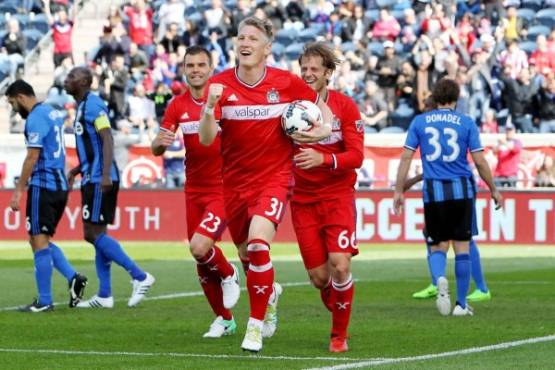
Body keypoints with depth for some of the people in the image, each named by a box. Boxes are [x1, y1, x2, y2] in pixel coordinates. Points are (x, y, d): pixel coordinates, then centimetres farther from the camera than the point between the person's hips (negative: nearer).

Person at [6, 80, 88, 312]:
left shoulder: (35, 119, -12)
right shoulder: (52, 113, 16)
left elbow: (32, 157, -18)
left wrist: (19, 190, -15)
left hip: (43, 185, -10)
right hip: (59, 184, 10)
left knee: (39, 241, -5)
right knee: (40, 240, 15)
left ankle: (44, 301, -5)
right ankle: (73, 278, 2)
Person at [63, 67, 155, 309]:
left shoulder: (93, 105, -11)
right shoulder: (82, 107, 20)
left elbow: (107, 141, -20)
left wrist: (106, 175, -28)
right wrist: (77, 170, 25)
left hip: (99, 180, -10)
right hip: (92, 179, 10)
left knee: (93, 234, -11)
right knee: (97, 235, 9)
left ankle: (140, 277, -10)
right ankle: (104, 296, 11)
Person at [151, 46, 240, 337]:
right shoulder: (178, 106, 2)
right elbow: (157, 149, -2)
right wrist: (160, 142, -25)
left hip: (224, 189, -5)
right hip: (194, 190, 5)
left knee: (199, 247, -23)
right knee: (202, 264, 8)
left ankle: (229, 275, 10)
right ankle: (224, 319, 27)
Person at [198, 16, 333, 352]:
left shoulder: (287, 83, -8)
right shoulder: (220, 85, -8)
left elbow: (319, 102, 12)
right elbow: (206, 139, -16)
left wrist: (326, 128, -8)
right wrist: (210, 107, -35)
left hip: (274, 178, -3)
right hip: (235, 182, 3)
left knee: (258, 242, -25)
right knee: (247, 255, 16)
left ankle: (256, 324, -13)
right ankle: (271, 293, 51)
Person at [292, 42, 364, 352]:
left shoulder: (345, 106, -5)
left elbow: (356, 156, -12)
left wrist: (323, 159, -29)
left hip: (338, 196, -2)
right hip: (303, 199, 2)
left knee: (339, 265, -16)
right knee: (318, 275, 1)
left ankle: (340, 335, 0)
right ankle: (340, 316, 30)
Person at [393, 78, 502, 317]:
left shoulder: (419, 122, 4)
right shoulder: (466, 123, 0)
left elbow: (406, 157, 1)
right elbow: (480, 161, -2)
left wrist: (398, 191, 6)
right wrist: (493, 190, 9)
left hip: (433, 192, 1)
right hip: (462, 190, -1)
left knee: (438, 246, 11)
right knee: (461, 247, 7)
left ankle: (440, 279, -21)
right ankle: (461, 304, 9)